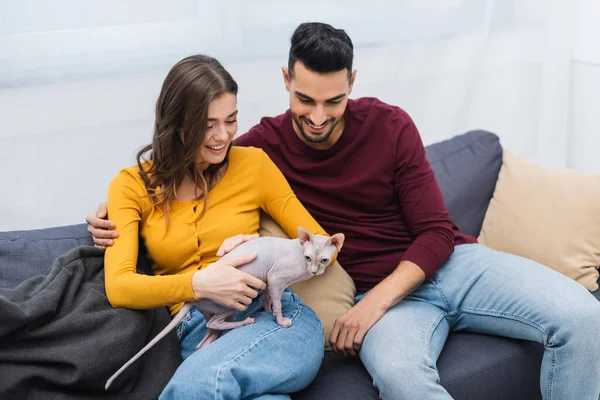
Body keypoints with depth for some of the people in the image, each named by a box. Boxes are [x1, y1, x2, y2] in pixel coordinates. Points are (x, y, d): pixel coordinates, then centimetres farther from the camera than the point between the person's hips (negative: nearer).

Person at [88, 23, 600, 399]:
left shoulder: (390, 126, -3)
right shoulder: (265, 145, -4)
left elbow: (436, 232, -3)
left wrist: (377, 300, -17)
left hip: (446, 262, 3)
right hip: (382, 293, -2)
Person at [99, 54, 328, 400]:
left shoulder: (253, 164, 7)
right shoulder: (132, 185, 7)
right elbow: (118, 287, -5)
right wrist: (199, 284, -21)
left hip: (278, 316, 0)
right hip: (198, 332, 0)